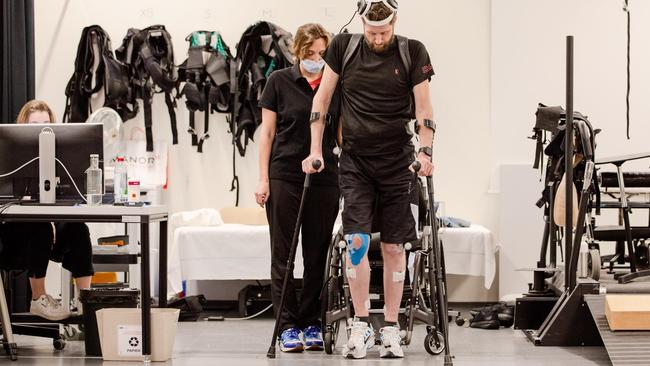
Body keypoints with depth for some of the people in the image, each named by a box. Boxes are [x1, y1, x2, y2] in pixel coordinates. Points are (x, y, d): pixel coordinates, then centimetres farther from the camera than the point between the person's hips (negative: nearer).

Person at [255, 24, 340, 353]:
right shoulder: (279, 82, 1)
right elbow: (267, 132, 2)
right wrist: (263, 178, -4)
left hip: (324, 179, 2)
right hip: (284, 176, -2)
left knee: (317, 255, 4)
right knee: (283, 254, -1)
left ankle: (312, 325, 12)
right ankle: (288, 327, 2)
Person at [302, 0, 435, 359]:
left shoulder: (413, 53, -1)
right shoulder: (343, 47, 2)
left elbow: (423, 107, -1)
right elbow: (322, 97, 8)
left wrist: (425, 151, -14)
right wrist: (316, 149, 3)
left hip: (397, 162, 0)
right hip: (355, 160, 1)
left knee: (393, 246, 2)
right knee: (356, 241, -10)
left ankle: (390, 328, 9)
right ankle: (360, 325, -2)